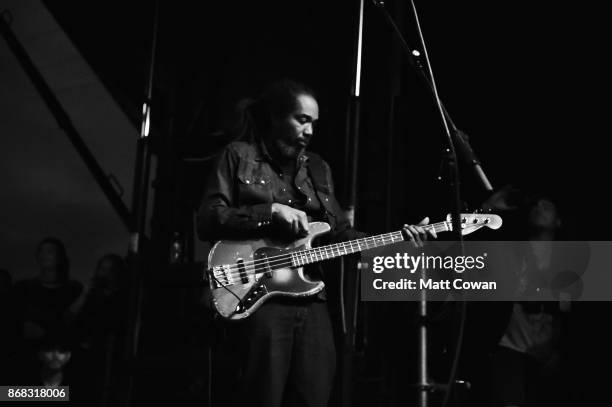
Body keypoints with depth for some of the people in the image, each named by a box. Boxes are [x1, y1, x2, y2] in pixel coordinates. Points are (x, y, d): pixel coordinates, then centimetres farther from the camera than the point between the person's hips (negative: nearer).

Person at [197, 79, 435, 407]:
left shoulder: (318, 169, 18)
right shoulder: (238, 156, 3)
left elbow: (340, 232, 13)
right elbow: (207, 221, -5)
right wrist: (271, 211, -14)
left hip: (310, 299, 5)